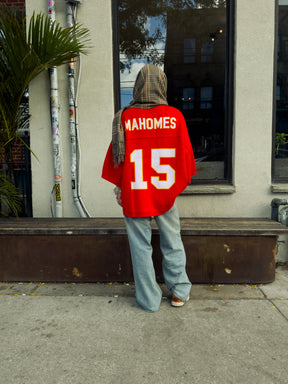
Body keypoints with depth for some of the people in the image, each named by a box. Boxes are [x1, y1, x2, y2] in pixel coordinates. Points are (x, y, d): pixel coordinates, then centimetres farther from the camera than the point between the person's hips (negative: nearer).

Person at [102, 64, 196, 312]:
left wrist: (118, 187, 10)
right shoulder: (175, 116, -5)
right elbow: (185, 152, 2)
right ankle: (179, 292, 30)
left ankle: (149, 300, 21)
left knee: (141, 247, 10)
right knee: (172, 243, 17)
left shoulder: (125, 117, -7)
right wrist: (181, 182, 18)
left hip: (134, 194, -1)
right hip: (165, 192, 1)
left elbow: (117, 154, -2)